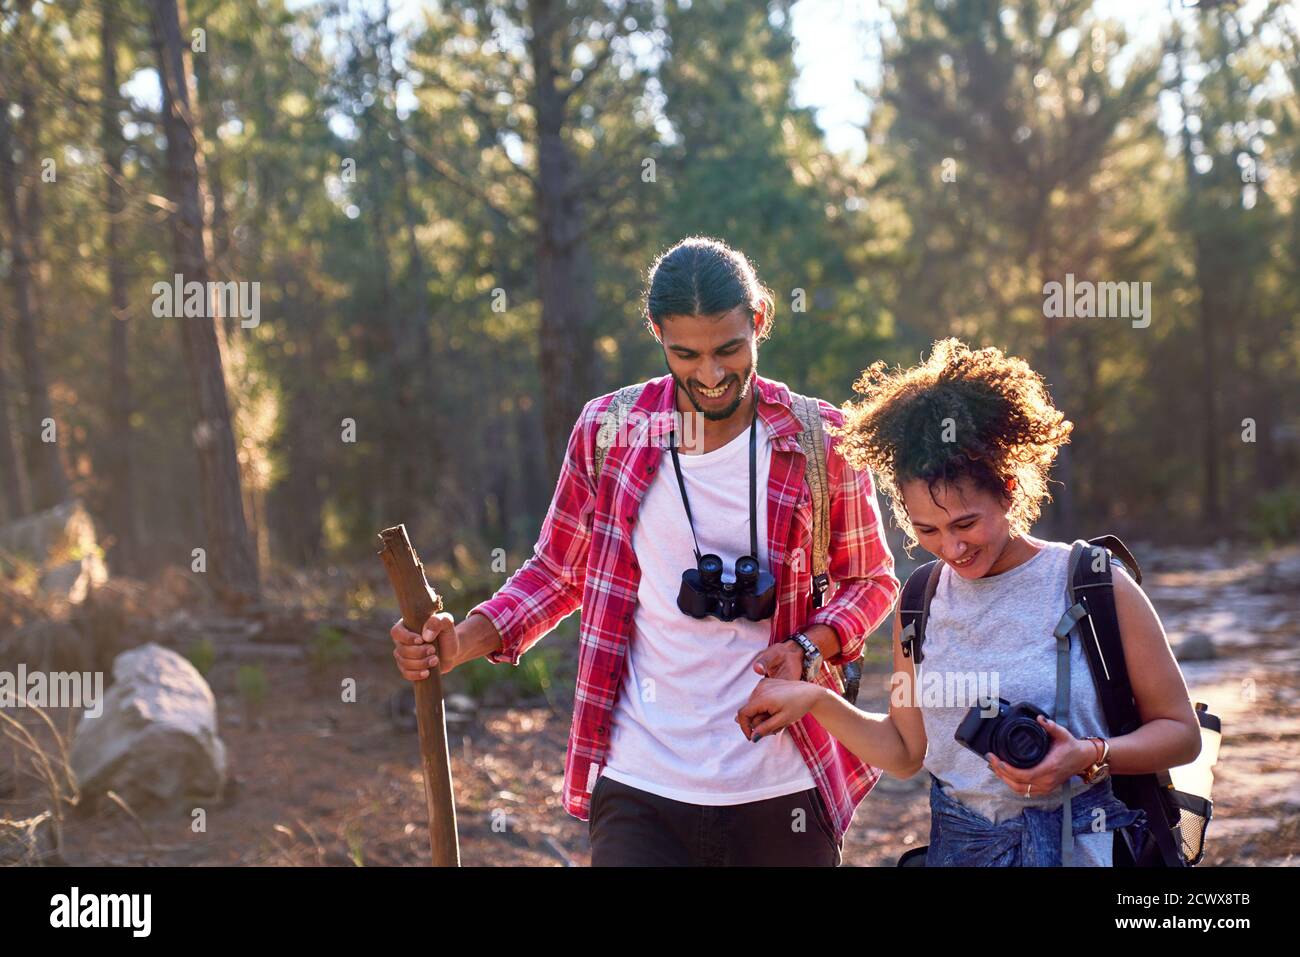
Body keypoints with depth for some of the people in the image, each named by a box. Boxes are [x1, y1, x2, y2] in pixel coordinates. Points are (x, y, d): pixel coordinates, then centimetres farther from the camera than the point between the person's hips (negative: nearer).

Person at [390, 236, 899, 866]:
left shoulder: (819, 440, -3)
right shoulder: (606, 431, 0)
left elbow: (871, 581, 8)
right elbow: (558, 571, 11)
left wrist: (808, 648, -11)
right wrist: (461, 642, -5)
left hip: (783, 791, 0)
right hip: (641, 796, 0)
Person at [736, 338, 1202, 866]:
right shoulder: (922, 603, 4)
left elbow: (1180, 732, -4)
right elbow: (905, 752, 11)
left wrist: (1089, 758, -20)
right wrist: (814, 700, -1)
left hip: (1082, 846, -4)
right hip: (958, 847, 4)